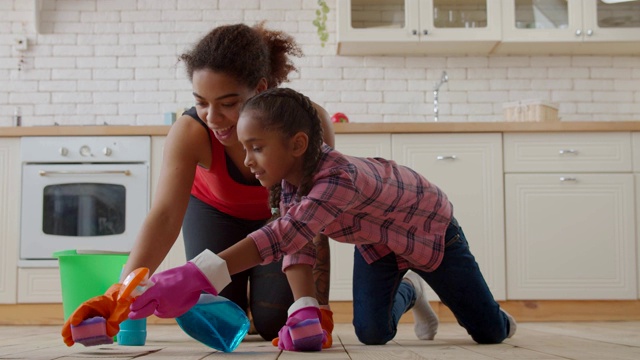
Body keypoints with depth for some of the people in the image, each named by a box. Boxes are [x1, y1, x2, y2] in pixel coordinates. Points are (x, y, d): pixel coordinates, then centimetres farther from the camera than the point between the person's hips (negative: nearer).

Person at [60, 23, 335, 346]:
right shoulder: (190, 132, -35)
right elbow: (165, 216, -45)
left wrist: (319, 306, -36)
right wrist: (122, 292, -59)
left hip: (281, 213, 0)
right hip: (215, 210, 1)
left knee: (278, 324, -10)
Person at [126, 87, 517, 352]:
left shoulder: (338, 179, -45)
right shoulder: (289, 180, -21)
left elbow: (282, 237, -56)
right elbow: (297, 249, -26)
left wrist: (198, 276, -66)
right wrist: (304, 309, -45)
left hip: (430, 228, -5)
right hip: (375, 241, 5)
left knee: (490, 332, 1)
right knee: (372, 333, -10)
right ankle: (408, 293, 24)